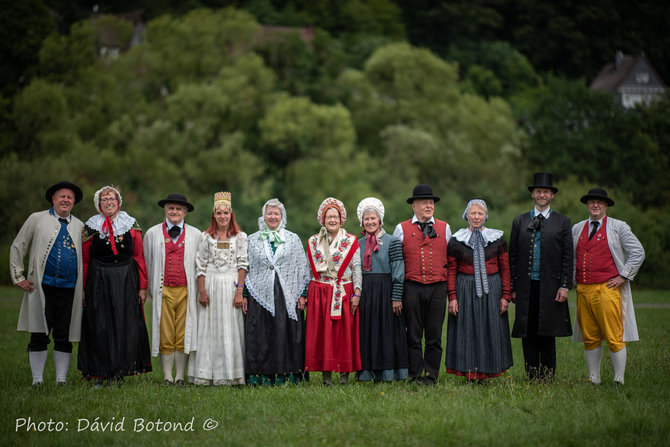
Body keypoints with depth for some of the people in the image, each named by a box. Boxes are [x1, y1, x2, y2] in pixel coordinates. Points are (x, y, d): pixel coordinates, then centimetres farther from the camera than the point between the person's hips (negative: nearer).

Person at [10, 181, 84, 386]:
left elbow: (85, 256, 23)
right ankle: (37, 379, 6)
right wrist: (18, 277, 3)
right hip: (42, 287, -2)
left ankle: (62, 379, 9)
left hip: (69, 289, 2)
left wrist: (84, 287, 13)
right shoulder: (37, 219, 7)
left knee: (64, 337, 3)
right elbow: (17, 248, 10)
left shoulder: (79, 226, 15)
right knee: (39, 336, -2)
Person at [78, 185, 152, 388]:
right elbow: (84, 260, 7)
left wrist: (142, 287, 0)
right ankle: (98, 374, 4)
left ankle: (119, 373, 5)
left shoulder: (131, 225, 7)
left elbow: (139, 257, 6)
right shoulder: (91, 227, 6)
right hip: (99, 281, 0)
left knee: (125, 325, -3)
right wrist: (82, 289, 1)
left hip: (126, 280, 0)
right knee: (99, 327, -2)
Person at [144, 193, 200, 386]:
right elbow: (147, 263, 12)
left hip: (186, 291, 0)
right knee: (165, 336, 1)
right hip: (163, 291, 0)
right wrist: (151, 289, 8)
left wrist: (198, 290, 5)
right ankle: (167, 376, 7)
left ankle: (180, 376, 8)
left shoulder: (195, 235, 8)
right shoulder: (153, 234, 8)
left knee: (183, 335, 1)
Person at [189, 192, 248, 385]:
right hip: (211, 284, 1)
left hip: (232, 285, -1)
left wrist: (239, 291, -9)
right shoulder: (206, 237, 7)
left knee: (231, 330, -1)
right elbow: (200, 266, 4)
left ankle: (230, 374, 2)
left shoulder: (240, 237, 4)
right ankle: (207, 375, 3)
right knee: (209, 330, 0)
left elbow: (243, 265, 0)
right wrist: (202, 291, -5)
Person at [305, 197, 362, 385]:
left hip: (344, 293, -2)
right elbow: (308, 270, 11)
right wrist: (304, 295, 5)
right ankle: (326, 375, 3)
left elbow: (357, 269, 1)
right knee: (321, 333, -1)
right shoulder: (313, 242, 10)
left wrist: (357, 293, -7)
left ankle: (345, 373, 4)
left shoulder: (351, 241, 4)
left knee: (345, 332, -2)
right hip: (319, 293, 2)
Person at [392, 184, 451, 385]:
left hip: (438, 288, 1)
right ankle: (415, 376, 3)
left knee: (434, 336, 2)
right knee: (413, 336, -1)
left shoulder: (444, 228, 13)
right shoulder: (402, 229, 8)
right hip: (412, 288, -1)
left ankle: (431, 376, 8)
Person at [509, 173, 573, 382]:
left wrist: (564, 286, -5)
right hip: (526, 287, 2)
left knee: (547, 334, 1)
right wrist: (513, 287, 5)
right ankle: (532, 378, 8)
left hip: (550, 287, -2)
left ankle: (547, 378, 8)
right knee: (528, 334, 2)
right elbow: (513, 257, 11)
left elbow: (567, 257, 4)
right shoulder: (520, 221, 11)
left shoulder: (562, 222, 7)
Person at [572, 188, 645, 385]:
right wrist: (573, 278, 14)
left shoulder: (618, 227, 4)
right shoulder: (577, 229, 16)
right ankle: (594, 380, 11)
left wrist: (623, 276, -3)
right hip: (583, 290, 4)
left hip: (608, 289, -4)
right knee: (590, 339, 5)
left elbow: (638, 252, 3)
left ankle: (619, 381, -3)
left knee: (614, 339, -8)